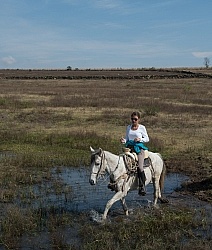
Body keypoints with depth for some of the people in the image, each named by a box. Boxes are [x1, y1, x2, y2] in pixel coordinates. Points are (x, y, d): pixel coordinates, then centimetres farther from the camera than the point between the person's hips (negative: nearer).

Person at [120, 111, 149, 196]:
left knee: (140, 167, -20)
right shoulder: (128, 127, 15)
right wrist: (124, 141, -3)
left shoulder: (142, 128, 3)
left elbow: (147, 139, 8)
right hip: (129, 147, 4)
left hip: (139, 148, -4)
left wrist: (140, 139, -11)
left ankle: (142, 186, -13)